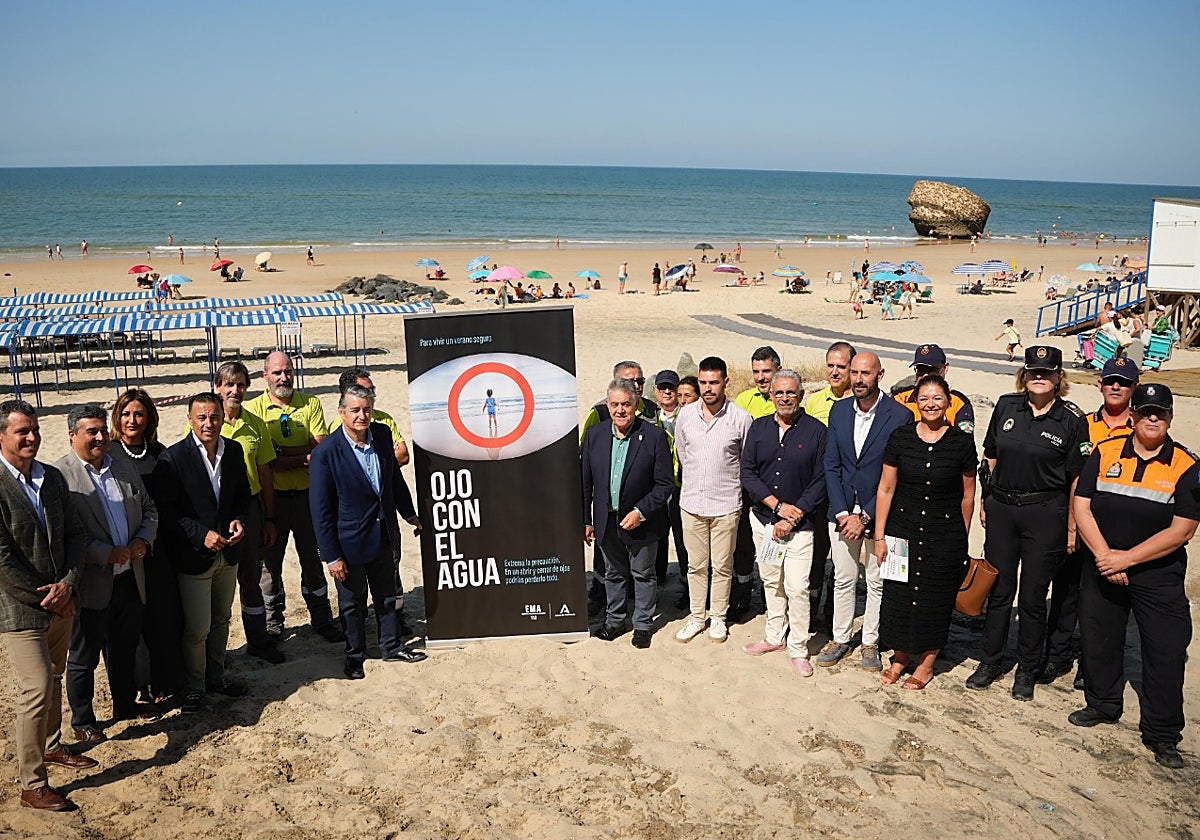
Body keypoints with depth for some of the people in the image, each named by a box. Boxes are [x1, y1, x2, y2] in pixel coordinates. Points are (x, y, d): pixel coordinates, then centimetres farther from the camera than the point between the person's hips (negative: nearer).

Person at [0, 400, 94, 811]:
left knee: (53, 680, 21)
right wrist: (46, 598, -14)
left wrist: (67, 584, -7)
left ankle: (52, 746, 42)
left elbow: (73, 534, 7)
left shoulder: (52, 477, 4)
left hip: (60, 602, 7)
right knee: (37, 689, -6)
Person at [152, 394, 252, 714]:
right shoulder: (173, 458, -16)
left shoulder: (234, 450, 1)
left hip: (227, 552, 6)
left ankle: (216, 676, 38)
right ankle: (194, 686, 23)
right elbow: (166, 510, -15)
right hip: (193, 555, -5)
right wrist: (201, 534, -22)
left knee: (221, 620, 20)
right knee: (197, 629, 2)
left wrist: (239, 520, -6)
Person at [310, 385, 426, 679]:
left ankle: (392, 646, 39)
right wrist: (332, 556, -16)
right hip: (350, 541, -5)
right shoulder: (326, 452, -21)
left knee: (386, 596, 21)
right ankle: (355, 655, 34)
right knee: (352, 603, 14)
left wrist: (409, 514, 19)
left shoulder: (382, 434, -5)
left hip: (384, 535, 5)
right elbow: (320, 509, -17)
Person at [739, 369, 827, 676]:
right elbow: (747, 472, 1)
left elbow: (821, 481, -7)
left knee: (797, 588, -5)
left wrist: (793, 517, -12)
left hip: (799, 524, -4)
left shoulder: (817, 431, -5)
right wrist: (778, 505, -10)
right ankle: (775, 637, 29)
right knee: (770, 581, 14)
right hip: (763, 520, 4)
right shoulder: (758, 428, 5)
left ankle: (798, 648, 8)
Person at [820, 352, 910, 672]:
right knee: (843, 579, 13)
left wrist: (866, 516, -15)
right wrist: (842, 512, -7)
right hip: (842, 511, 3)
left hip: (878, 512, -3)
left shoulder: (900, 415, -12)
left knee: (877, 582, 9)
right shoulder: (839, 410, 2)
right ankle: (840, 638, 28)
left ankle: (870, 642, 25)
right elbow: (831, 465, 2)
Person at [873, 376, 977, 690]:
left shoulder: (962, 441, -6)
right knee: (898, 593, 7)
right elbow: (885, 489, 0)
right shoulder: (900, 437, -4)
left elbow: (967, 496, 4)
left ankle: (926, 663, 26)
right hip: (903, 530, 1)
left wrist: (961, 539, 8)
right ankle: (900, 656, 28)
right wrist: (879, 536, -1)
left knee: (935, 598, 8)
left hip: (945, 536, -1)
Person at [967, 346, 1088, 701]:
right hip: (1001, 509, 3)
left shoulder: (1072, 419, -6)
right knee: (998, 590, 12)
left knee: (1033, 597, 7)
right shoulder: (1006, 406, 3)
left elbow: (1077, 478, -5)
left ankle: (1027, 671, 22)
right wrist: (986, 502, 10)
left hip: (1045, 514, -3)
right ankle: (990, 662, 25)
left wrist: (1072, 527, -7)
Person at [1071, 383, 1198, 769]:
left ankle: (1162, 736, 15)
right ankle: (1103, 704, 38)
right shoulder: (1105, 453, -2)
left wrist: (1127, 558, -17)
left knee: (1166, 653, 0)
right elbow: (1081, 508, -4)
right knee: (1099, 640, 14)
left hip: (1158, 574, -2)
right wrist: (1104, 555, -14)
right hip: (1102, 566, 2)